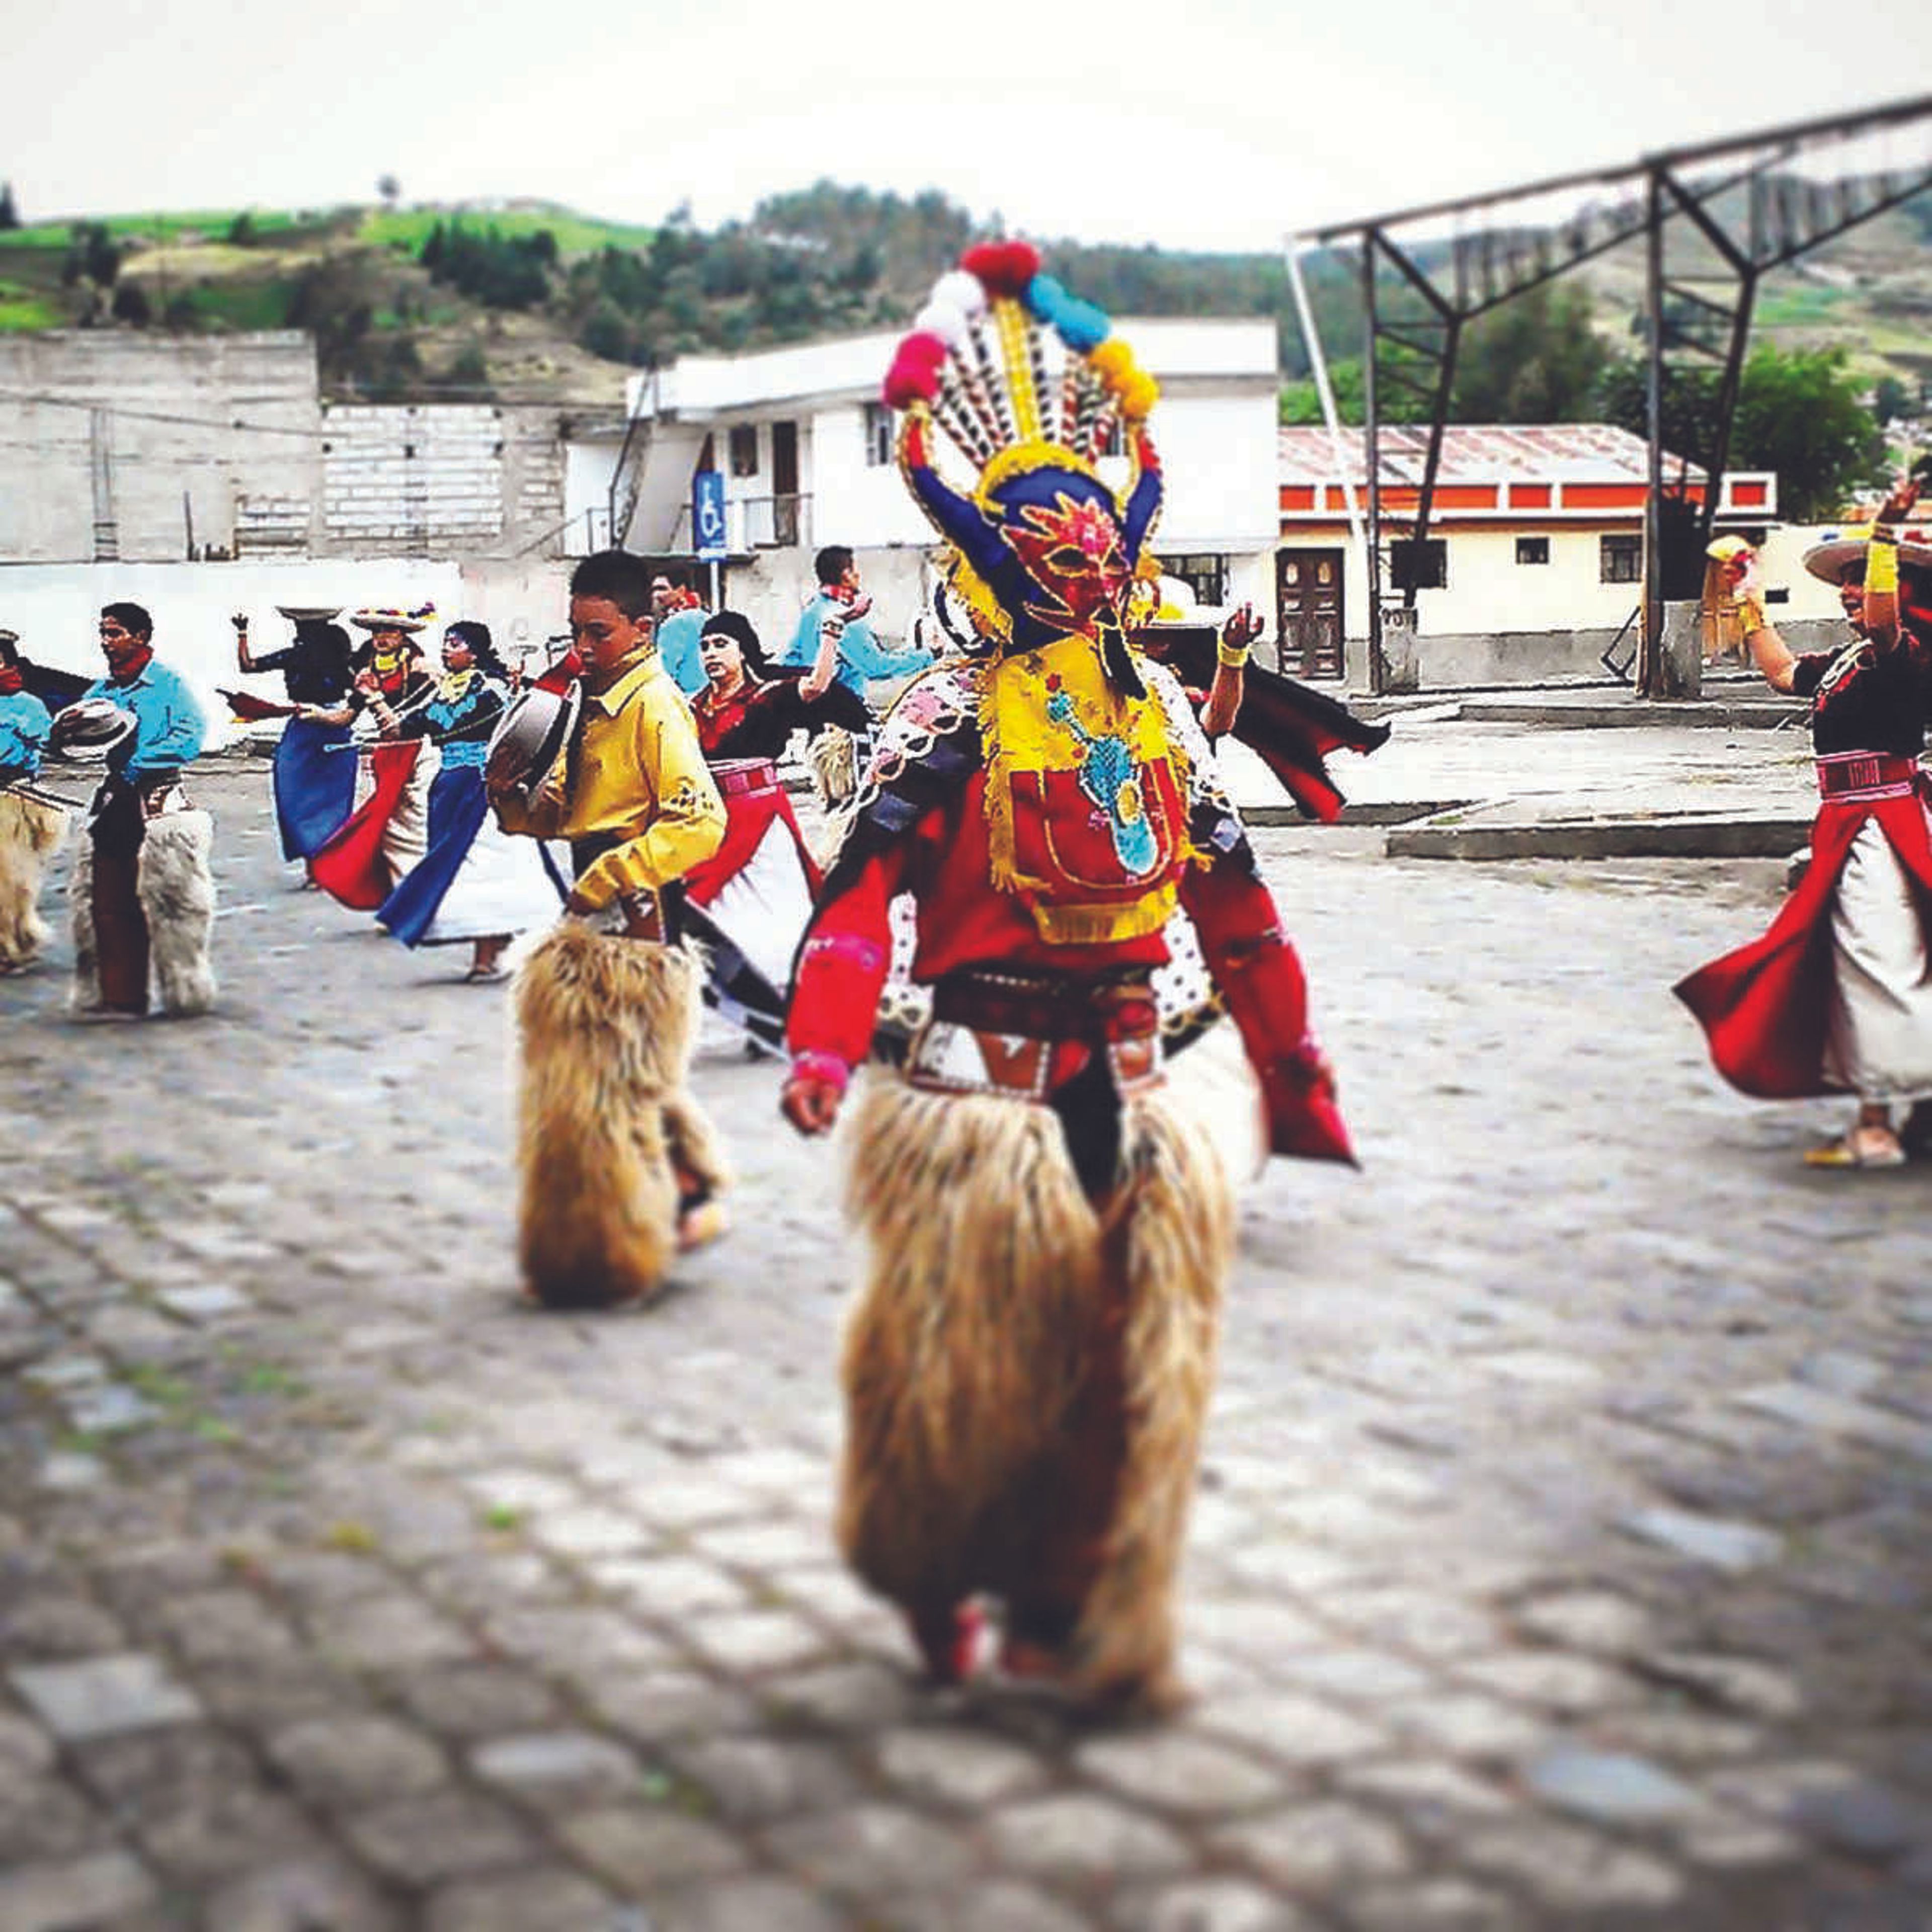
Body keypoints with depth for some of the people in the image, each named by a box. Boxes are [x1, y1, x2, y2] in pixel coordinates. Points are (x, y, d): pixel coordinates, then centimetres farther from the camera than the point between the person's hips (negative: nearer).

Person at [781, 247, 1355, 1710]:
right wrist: (824, 1043, -32)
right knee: (973, 1328, -3)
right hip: (983, 1067, -5)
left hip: (1123, 1062, 5)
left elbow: (1233, 903, 16)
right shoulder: (952, 716, -6)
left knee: (1130, 1322, 4)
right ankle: (940, 1584, 20)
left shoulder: (1159, 710, 11)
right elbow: (867, 879, -17)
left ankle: (1074, 1601, 18)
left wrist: (1296, 1077, 17)